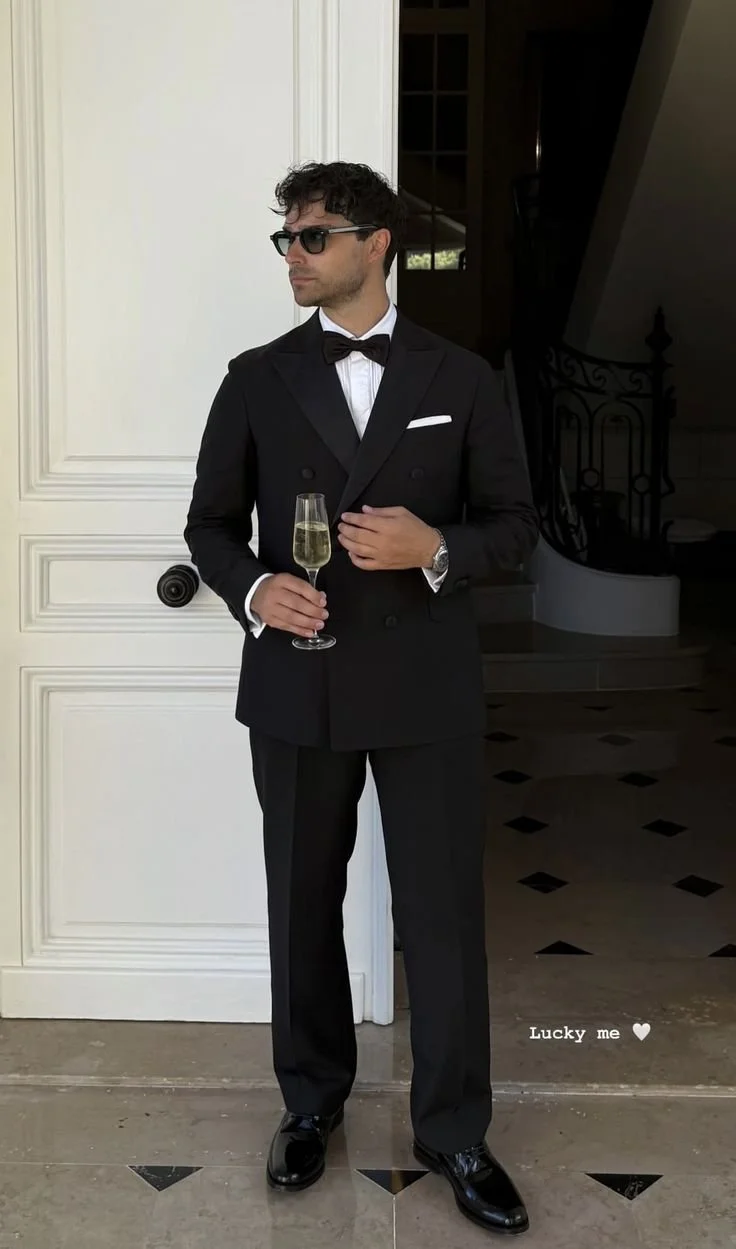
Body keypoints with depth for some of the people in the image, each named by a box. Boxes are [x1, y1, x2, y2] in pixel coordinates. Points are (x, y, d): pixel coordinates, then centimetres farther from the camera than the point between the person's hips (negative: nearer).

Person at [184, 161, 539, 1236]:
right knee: (303, 904, 13)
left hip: (427, 685, -1)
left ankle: (454, 1132, 23)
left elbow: (515, 521, 4)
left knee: (444, 910, 4)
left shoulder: (461, 379, 3)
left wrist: (436, 548, -16)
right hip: (297, 682, 2)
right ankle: (311, 1102, 35)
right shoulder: (257, 379, 5)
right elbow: (211, 520, 9)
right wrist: (251, 587, -12)